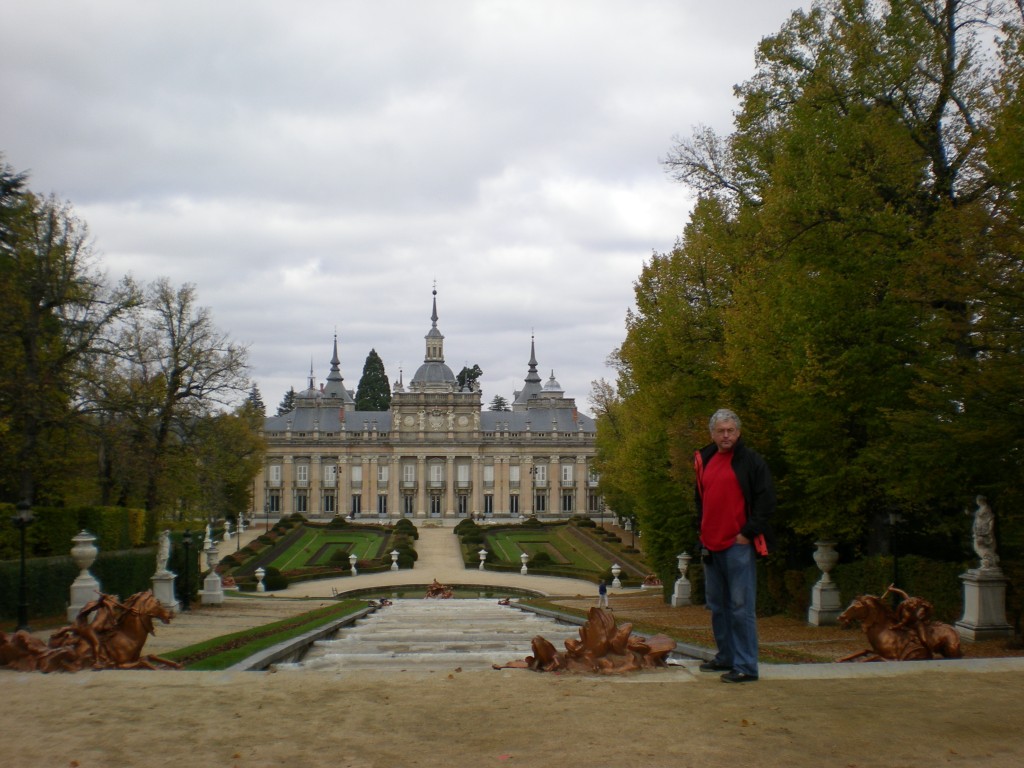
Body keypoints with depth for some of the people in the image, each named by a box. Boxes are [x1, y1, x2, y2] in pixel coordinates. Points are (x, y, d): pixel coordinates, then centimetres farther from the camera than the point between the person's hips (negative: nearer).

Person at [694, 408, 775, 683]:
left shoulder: (751, 461, -5)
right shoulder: (704, 461, 15)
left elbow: (766, 501, -8)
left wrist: (748, 533, -11)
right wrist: (701, 529, 14)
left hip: (738, 546, -7)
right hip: (711, 545, 7)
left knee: (741, 607, -7)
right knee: (717, 606, 15)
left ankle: (746, 666, -3)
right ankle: (726, 657, 26)